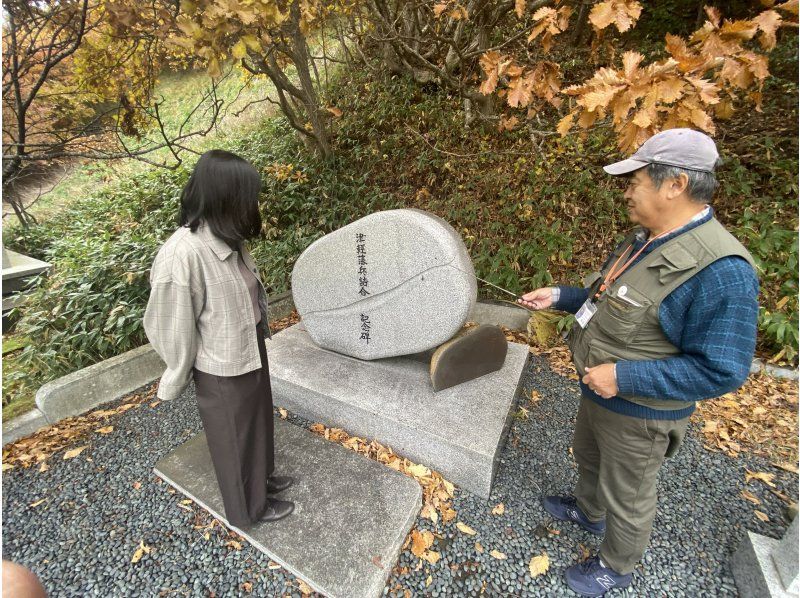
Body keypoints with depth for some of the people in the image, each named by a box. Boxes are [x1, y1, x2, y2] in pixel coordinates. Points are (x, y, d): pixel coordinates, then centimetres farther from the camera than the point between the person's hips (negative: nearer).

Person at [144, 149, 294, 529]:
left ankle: (262, 477, 55)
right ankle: (249, 507, 44)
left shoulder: (226, 238, -5)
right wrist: (178, 380, -4)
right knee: (235, 439, 18)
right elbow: (175, 330, -18)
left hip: (250, 353, 8)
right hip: (224, 370, -7)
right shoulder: (183, 255, -30)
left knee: (257, 423, 28)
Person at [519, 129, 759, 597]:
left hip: (638, 413, -8)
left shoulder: (720, 271, -30)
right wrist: (559, 297, 3)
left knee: (627, 496, 18)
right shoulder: (647, 239, -1)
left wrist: (624, 377, -30)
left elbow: (721, 371, -28)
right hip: (599, 392, 9)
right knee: (590, 457, 31)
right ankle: (588, 511, 61)